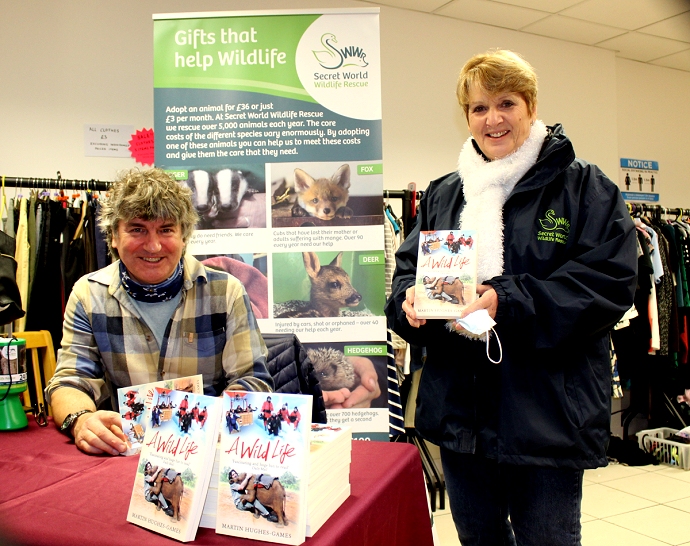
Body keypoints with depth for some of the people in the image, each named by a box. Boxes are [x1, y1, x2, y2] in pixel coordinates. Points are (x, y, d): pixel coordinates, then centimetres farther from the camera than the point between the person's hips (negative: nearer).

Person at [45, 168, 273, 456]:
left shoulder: (225, 292, 0)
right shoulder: (89, 295, 5)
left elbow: (253, 380, -1)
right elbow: (70, 381, 1)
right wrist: (81, 419, -23)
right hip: (123, 450, 3)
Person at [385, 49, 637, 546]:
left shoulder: (584, 186, -3)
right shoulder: (442, 195, 11)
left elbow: (611, 280, -13)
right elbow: (408, 268, 12)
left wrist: (508, 303, -24)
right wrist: (410, 299, -13)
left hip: (546, 417, -4)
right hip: (458, 410, 5)